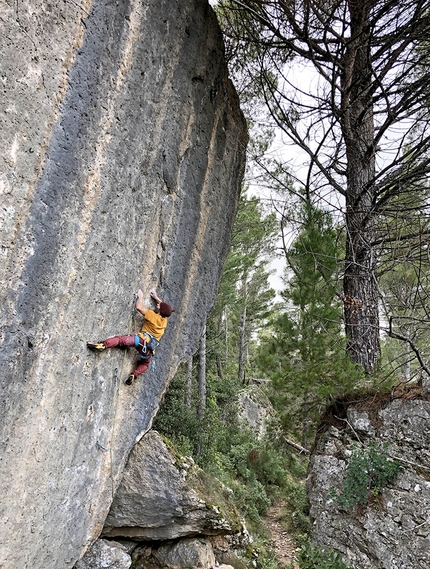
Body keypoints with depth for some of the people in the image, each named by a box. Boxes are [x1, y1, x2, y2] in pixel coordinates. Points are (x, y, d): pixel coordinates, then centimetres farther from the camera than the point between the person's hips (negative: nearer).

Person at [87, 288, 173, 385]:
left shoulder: (154, 316, -5)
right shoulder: (164, 319, 12)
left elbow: (139, 307, -9)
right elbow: (165, 307, 33)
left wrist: (140, 296, 8)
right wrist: (156, 297, 38)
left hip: (142, 340, -6)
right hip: (149, 348, 6)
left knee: (120, 339, -13)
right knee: (145, 364, 27)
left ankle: (102, 345, -37)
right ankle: (134, 375, 4)